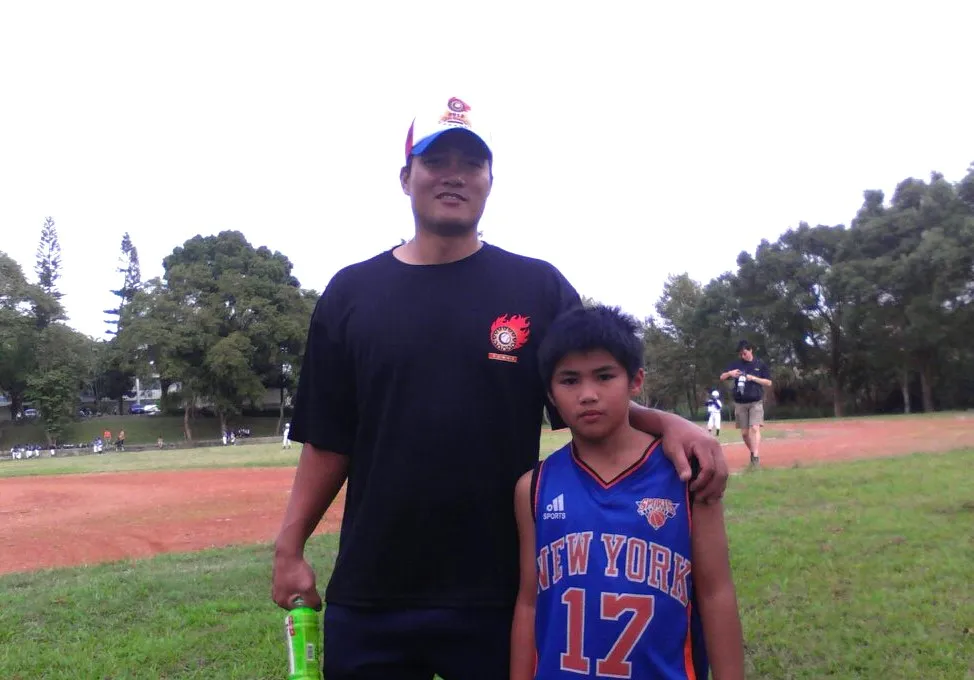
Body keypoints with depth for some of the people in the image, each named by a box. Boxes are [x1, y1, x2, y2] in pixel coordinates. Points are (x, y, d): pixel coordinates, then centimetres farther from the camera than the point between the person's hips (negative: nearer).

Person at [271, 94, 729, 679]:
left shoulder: (540, 287, 1)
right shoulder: (351, 293, 5)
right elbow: (328, 441, 6)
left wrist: (667, 423, -17)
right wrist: (290, 547, -1)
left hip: (503, 592, -1)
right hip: (369, 594, 1)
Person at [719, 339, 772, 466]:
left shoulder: (760, 364, 1)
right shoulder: (735, 364, 5)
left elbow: (769, 383, 2)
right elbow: (721, 378, 5)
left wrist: (753, 378, -14)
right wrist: (729, 373, -18)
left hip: (756, 402, -3)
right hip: (740, 403, 3)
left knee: (755, 428, -17)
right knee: (744, 432, 6)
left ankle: (756, 457, -21)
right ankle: (752, 453, 25)